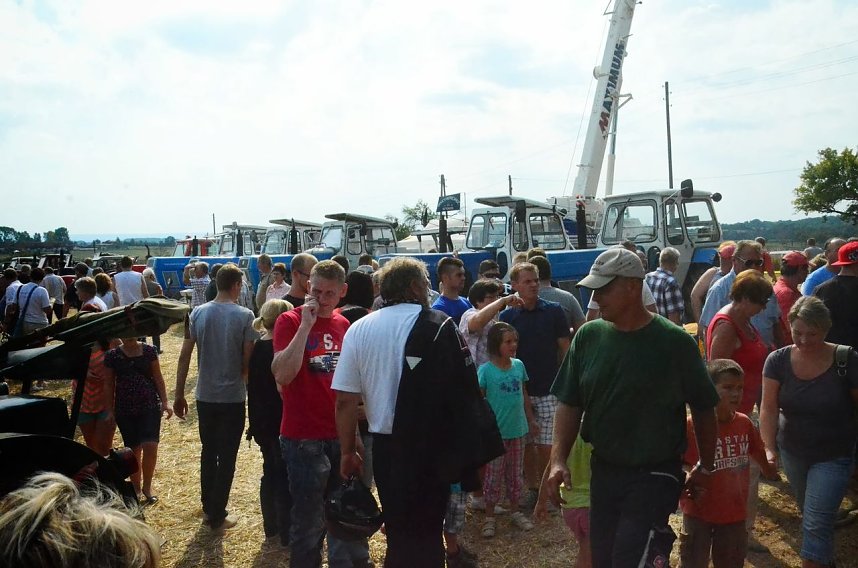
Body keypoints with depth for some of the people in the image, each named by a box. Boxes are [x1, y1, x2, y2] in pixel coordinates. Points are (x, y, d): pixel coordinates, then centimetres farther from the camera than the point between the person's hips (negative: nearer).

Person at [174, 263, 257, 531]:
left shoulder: (198, 313, -1)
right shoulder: (244, 316, -12)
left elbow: (184, 356, -1)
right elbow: (248, 360, -13)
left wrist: (179, 395, 6)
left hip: (205, 396, 4)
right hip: (233, 398, -4)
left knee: (208, 452, 21)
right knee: (226, 458, 8)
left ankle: (208, 508, 34)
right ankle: (217, 516, 17)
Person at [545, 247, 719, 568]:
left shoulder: (675, 342, -12)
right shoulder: (588, 337, -2)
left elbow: (703, 408, -2)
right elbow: (570, 404, 1)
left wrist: (706, 466, 5)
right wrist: (559, 460, -8)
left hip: (655, 477, -4)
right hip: (603, 472, 5)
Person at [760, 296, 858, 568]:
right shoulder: (778, 361, -13)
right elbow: (769, 408, -14)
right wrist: (769, 448, -23)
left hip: (834, 456, -4)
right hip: (792, 451, 4)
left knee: (816, 523, -7)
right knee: (808, 513, 24)